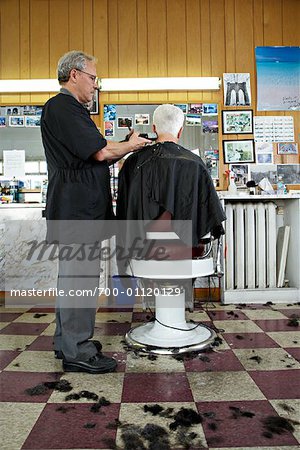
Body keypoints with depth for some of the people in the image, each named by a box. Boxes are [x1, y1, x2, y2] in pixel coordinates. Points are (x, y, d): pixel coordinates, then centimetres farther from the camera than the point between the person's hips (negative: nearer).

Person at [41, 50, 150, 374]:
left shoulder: (70, 109, 24)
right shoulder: (62, 107, -10)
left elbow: (93, 157, 22)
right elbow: (100, 152, -16)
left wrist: (127, 147, 16)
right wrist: (132, 145, 2)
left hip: (80, 210, 11)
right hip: (76, 210, -11)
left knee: (72, 275, 14)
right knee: (80, 277, -6)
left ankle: (67, 340, 26)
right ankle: (77, 352, 4)